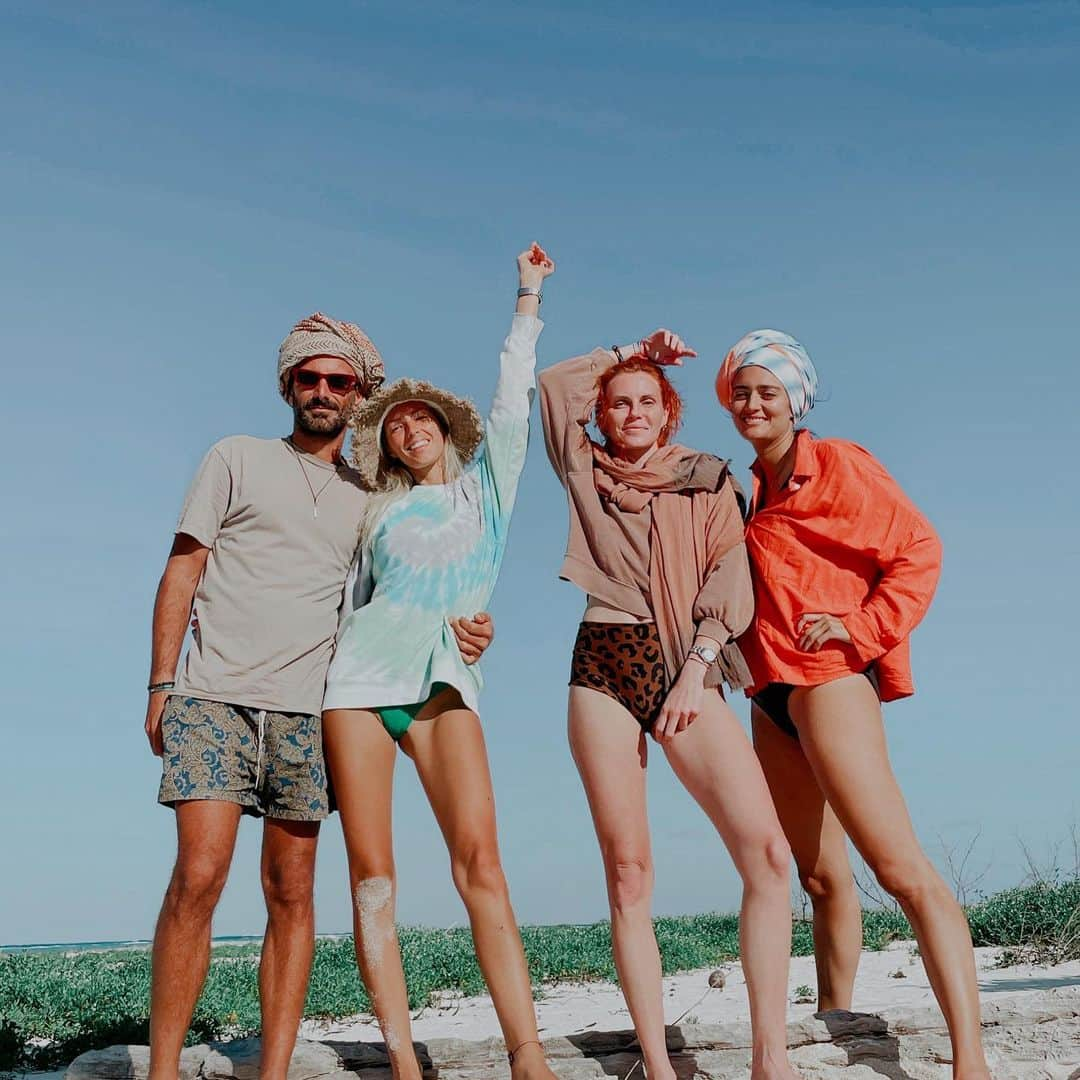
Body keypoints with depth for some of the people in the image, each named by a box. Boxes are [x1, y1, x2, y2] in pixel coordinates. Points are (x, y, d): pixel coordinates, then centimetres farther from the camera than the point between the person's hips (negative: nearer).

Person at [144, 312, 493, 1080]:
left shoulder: (369, 498, 18)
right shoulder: (238, 459, 11)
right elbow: (181, 572, 7)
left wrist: (461, 629, -3)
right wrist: (161, 685, -2)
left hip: (307, 711, 3)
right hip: (215, 697, -2)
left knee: (293, 893, 1)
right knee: (199, 875, -14)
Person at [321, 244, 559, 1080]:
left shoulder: (484, 486, 18)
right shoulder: (382, 513, 21)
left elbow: (514, 393, 15)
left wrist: (529, 296, 21)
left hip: (444, 679, -2)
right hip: (361, 675, 2)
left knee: (480, 861, -17)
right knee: (371, 875, -8)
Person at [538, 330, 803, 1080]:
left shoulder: (709, 482, 14)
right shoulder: (587, 472, 18)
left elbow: (729, 584, 4)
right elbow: (554, 384, 16)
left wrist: (697, 668, -8)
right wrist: (629, 352, 22)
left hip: (689, 668, -1)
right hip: (605, 666, 1)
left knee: (767, 852, -18)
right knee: (628, 873, -6)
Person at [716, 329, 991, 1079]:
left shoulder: (837, 464, -1)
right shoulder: (751, 489, 20)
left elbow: (918, 548, -8)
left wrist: (863, 628, -14)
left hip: (828, 679, -8)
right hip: (773, 694, 8)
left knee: (901, 868, -18)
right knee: (822, 876, 15)